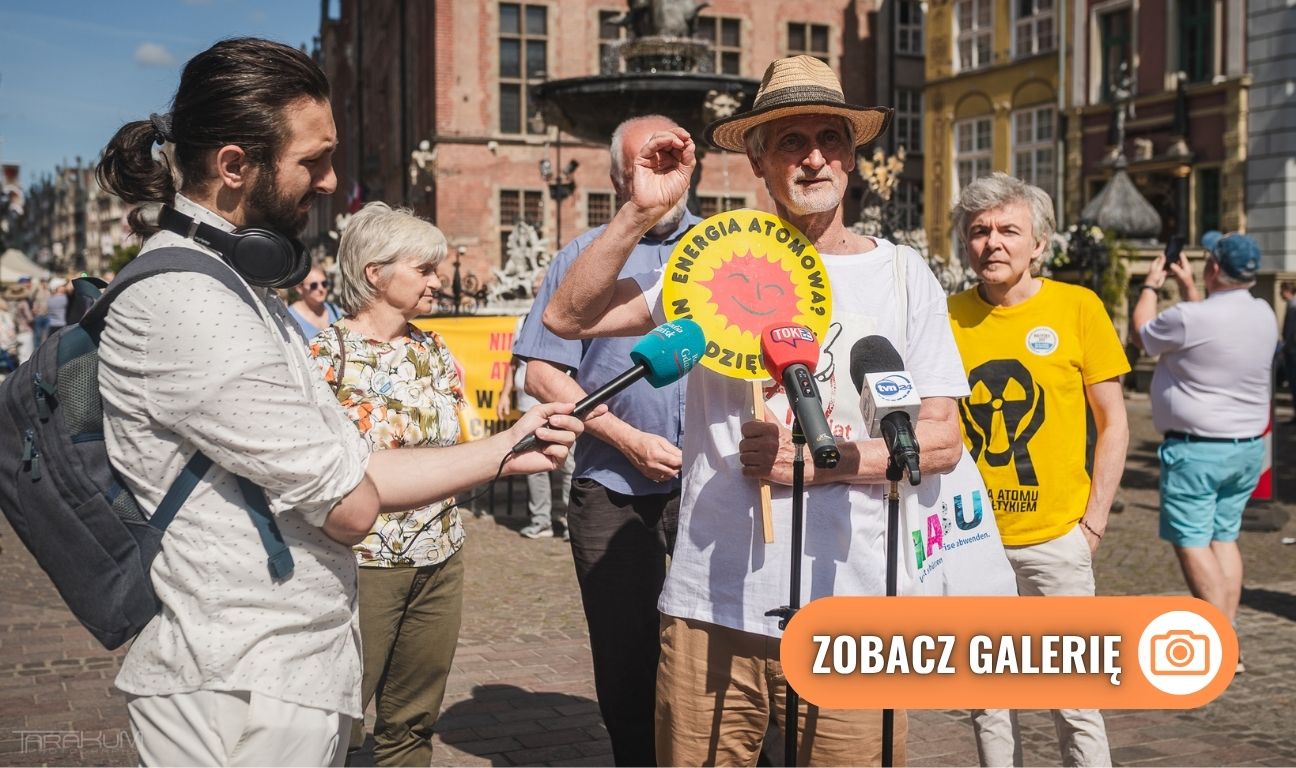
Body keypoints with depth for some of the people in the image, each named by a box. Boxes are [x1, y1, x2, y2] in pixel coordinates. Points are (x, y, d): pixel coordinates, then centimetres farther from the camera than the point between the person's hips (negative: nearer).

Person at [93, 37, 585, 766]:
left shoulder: (243, 289, 12)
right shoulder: (187, 302, -20)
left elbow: (348, 470, 10)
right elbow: (351, 507, -19)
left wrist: (505, 451, 5)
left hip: (299, 672, 10)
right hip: (243, 699, -10)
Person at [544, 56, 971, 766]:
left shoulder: (903, 274, 4)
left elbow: (941, 441, 2)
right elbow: (567, 316, -2)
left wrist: (821, 460, -11)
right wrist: (641, 210, -10)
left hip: (850, 611, 0)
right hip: (711, 607, 0)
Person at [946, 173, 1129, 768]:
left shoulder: (1078, 307, -3)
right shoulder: (949, 316, 2)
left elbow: (1113, 423, 1)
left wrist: (1093, 523, -4)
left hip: (1055, 539, -2)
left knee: (1073, 701, 3)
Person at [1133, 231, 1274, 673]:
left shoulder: (1190, 318, -20)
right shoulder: (1263, 315, 4)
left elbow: (1143, 333, 0)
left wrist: (1151, 285, 15)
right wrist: (1187, 286, 32)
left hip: (1196, 449, -8)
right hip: (1248, 446, 8)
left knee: (1191, 542, -4)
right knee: (1224, 537, 13)